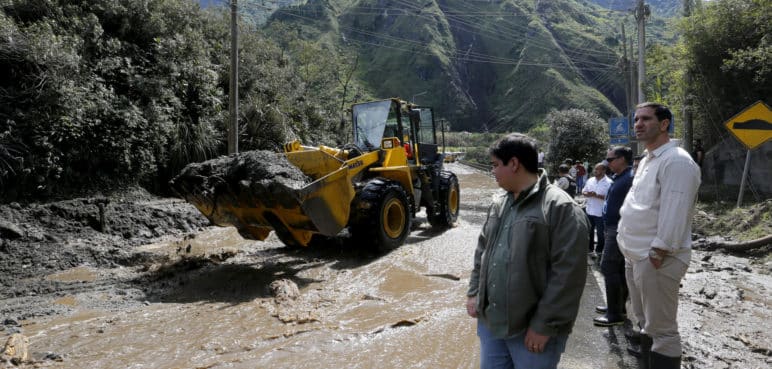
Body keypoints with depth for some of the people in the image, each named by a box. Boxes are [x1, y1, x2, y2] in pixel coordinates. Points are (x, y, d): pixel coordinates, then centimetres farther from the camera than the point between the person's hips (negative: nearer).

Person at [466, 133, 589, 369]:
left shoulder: (561, 208, -14)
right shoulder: (498, 204, 10)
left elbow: (568, 274, -18)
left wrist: (544, 325, -18)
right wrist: (473, 293, 11)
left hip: (533, 329, -6)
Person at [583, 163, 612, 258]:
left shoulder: (608, 183, -12)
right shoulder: (590, 180, 7)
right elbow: (584, 191, 12)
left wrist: (596, 195, -26)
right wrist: (587, 194, -11)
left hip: (600, 212, -6)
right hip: (589, 211, 6)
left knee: (600, 233, 6)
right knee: (589, 231, 16)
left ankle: (599, 250, 19)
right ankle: (590, 249, 29)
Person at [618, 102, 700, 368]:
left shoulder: (676, 161, -14)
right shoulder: (646, 160, 17)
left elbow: (674, 214, -21)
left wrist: (658, 253, -21)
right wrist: (628, 244, 15)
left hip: (656, 258, -10)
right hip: (635, 255, 10)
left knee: (661, 330, -1)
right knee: (645, 322, 21)